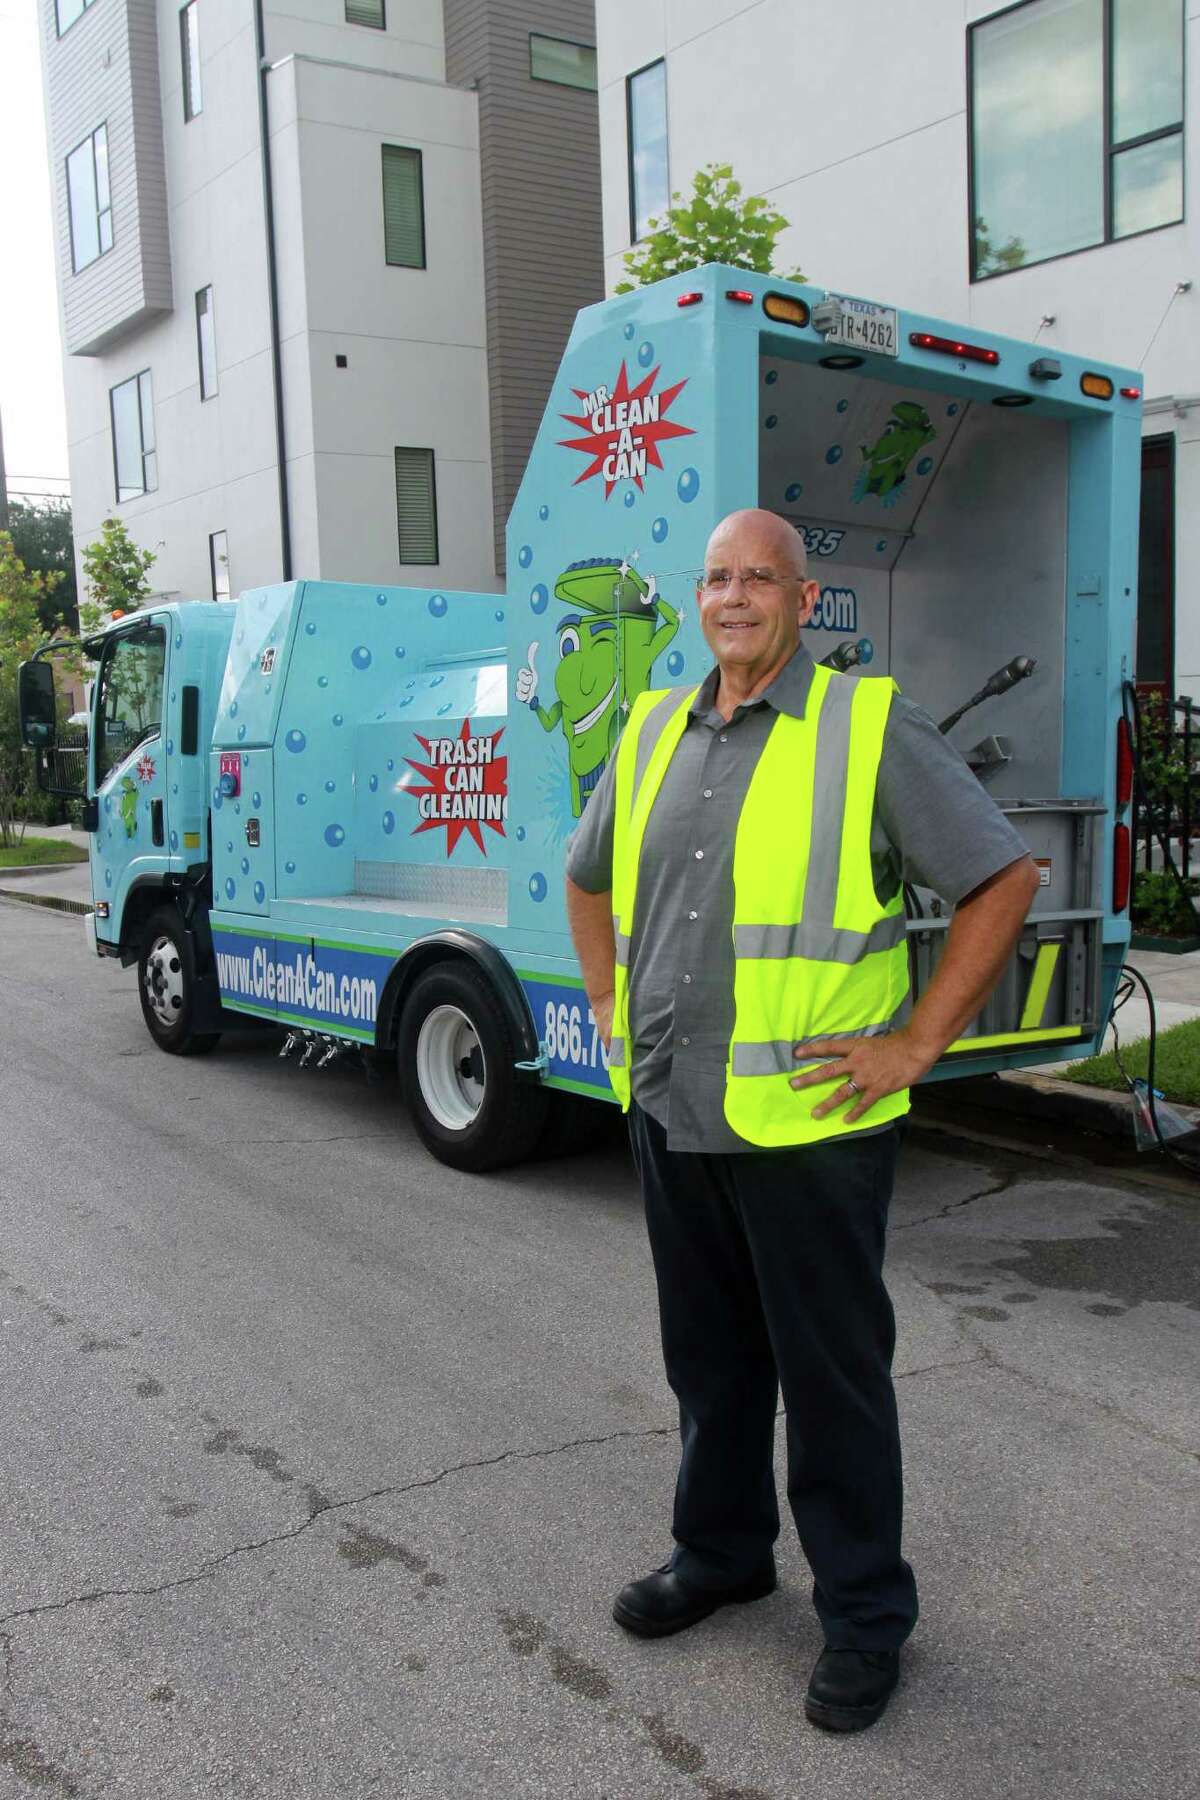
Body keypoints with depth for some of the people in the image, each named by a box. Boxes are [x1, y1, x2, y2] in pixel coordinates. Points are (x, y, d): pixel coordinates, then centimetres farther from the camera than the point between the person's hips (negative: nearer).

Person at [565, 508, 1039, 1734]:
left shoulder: (871, 727, -8)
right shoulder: (653, 733, 9)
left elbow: (1003, 880, -8)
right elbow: (588, 878, 24)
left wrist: (913, 1045, -11)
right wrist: (611, 1007, 14)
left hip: (806, 1120, -5)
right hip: (670, 1112, 6)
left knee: (832, 1375, 8)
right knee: (707, 1355, 20)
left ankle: (864, 1613, 28)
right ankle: (721, 1552, 42)